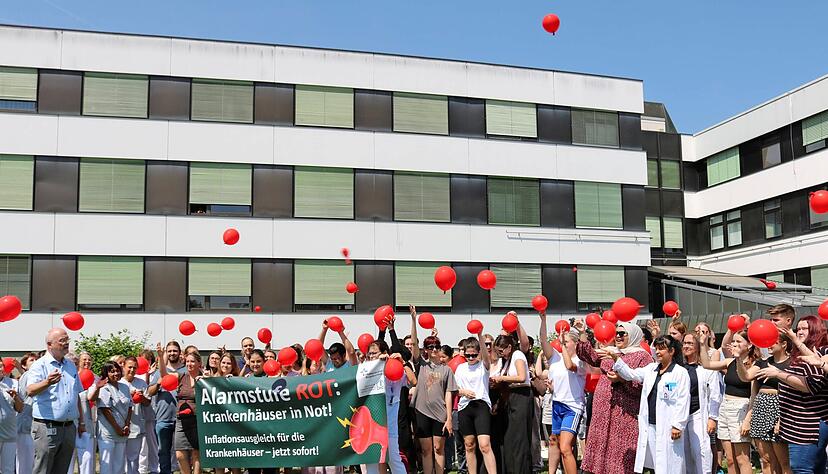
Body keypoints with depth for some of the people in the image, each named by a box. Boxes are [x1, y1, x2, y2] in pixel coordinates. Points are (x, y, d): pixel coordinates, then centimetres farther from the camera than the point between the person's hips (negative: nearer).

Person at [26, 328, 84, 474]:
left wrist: (81, 421, 20)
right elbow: (30, 391, -23)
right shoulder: (40, 365, -6)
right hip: (47, 427, -6)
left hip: (69, 428, 6)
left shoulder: (71, 366, 14)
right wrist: (47, 382, -42)